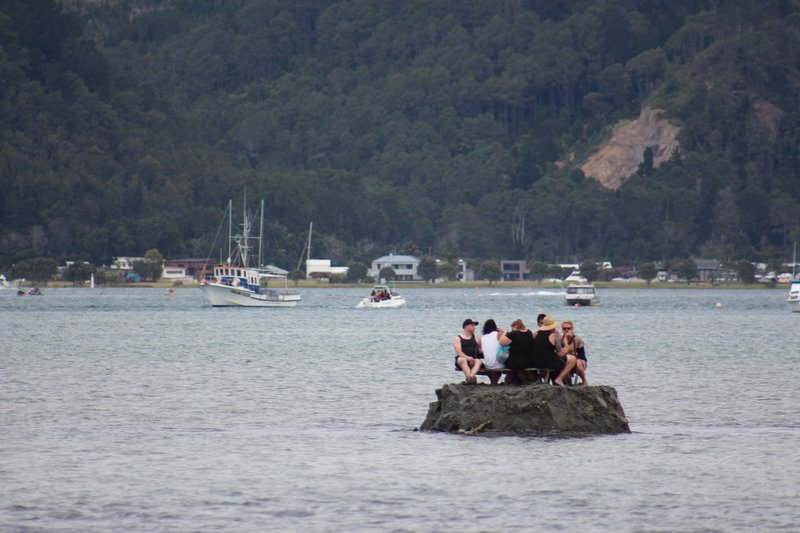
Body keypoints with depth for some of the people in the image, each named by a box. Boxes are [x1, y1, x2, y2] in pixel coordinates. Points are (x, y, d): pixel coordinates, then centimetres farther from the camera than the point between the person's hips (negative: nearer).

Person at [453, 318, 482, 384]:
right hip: (463, 358, -2)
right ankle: (469, 377, -61)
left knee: (478, 361, -33)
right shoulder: (457, 338, 6)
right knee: (462, 360, -38)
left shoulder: (476, 337, 19)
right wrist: (467, 357, -25)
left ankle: (471, 376, -63)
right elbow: (458, 352, -8)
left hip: (473, 359, 2)